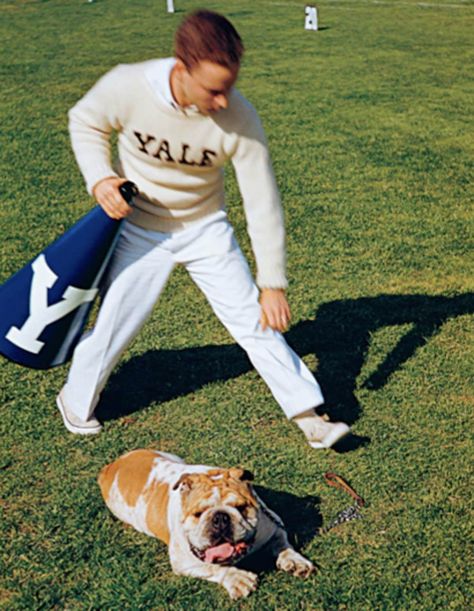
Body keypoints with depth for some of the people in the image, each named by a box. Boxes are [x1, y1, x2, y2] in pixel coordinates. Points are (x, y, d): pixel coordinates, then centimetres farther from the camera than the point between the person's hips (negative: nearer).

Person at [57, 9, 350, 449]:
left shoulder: (239, 119, -27)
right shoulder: (127, 87, -28)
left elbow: (263, 203, -20)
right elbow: (85, 122, -5)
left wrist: (272, 284, -17)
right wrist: (99, 177, -22)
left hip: (205, 228, 1)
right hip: (139, 228, 0)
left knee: (253, 318, -2)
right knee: (114, 321, 6)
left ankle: (307, 415, 10)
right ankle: (75, 400, 35)